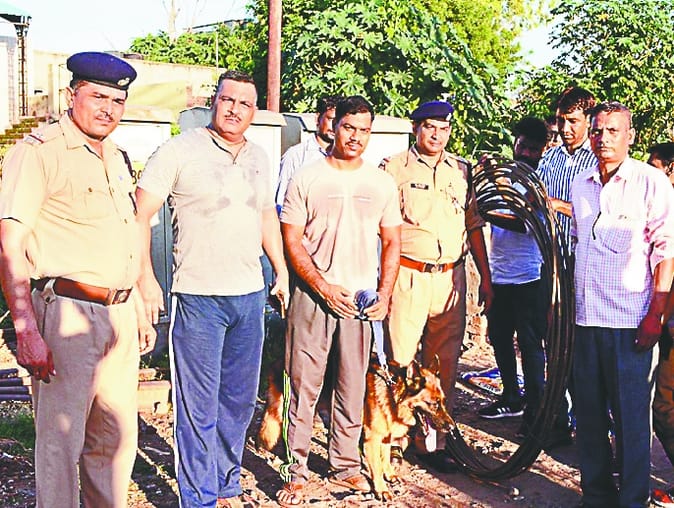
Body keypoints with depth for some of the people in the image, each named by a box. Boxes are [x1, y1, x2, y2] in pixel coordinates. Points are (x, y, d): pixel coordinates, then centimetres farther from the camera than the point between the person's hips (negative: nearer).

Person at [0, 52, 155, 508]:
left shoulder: (116, 158, 16)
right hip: (67, 312, -8)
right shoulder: (39, 151, -9)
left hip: (120, 315, 8)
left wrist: (139, 312, 23)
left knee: (119, 437, 15)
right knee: (61, 440, 1)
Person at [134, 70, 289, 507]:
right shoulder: (180, 151, -7)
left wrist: (282, 270, 23)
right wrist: (146, 279, -15)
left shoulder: (259, 158, 12)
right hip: (199, 297, -6)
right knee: (199, 405, -1)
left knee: (239, 401, 15)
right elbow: (140, 214, -8)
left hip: (250, 296, 6)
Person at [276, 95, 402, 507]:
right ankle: (297, 470, 10)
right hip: (313, 295, -2)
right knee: (305, 384, 0)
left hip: (362, 298, 2)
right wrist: (324, 287, -11)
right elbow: (292, 241, -2)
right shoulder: (307, 179, 0)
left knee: (352, 387, 9)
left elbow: (392, 242, 12)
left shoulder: (382, 182, 9)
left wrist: (384, 296, 2)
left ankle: (346, 465, 22)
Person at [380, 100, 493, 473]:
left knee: (444, 365, 7)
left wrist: (485, 277, 15)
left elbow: (474, 226, 19)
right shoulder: (394, 168, 1)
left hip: (451, 277, 4)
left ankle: (434, 443, 17)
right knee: (400, 360, -3)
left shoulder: (461, 171, 14)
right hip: (408, 275, -4)